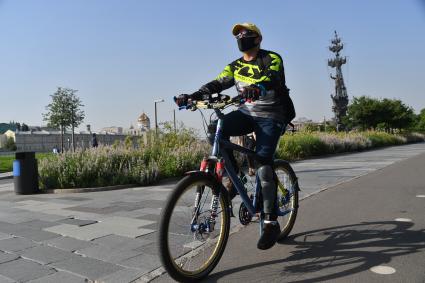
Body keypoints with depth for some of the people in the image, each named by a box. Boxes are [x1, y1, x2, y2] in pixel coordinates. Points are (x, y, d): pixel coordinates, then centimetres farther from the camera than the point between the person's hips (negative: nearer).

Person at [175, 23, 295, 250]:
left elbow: (273, 78, -24)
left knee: (263, 166, -17)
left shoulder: (272, 59, -3)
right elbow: (217, 84, 0)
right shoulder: (235, 66, 13)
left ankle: (271, 223, -5)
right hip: (247, 113, 5)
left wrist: (257, 87, -46)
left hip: (270, 117, -5)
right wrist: (192, 96, -17)